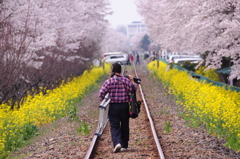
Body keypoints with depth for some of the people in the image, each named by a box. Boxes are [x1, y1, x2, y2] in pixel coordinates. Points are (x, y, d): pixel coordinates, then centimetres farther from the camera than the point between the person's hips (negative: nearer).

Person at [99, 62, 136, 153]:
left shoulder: (109, 81, -6)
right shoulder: (126, 80, -2)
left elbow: (102, 93, -10)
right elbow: (133, 89, -7)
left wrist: (101, 99, 8)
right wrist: (132, 81, 8)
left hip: (113, 106, -2)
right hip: (124, 106, 2)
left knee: (114, 126, -1)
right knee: (124, 126, 15)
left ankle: (117, 143, -24)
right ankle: (124, 145, 22)